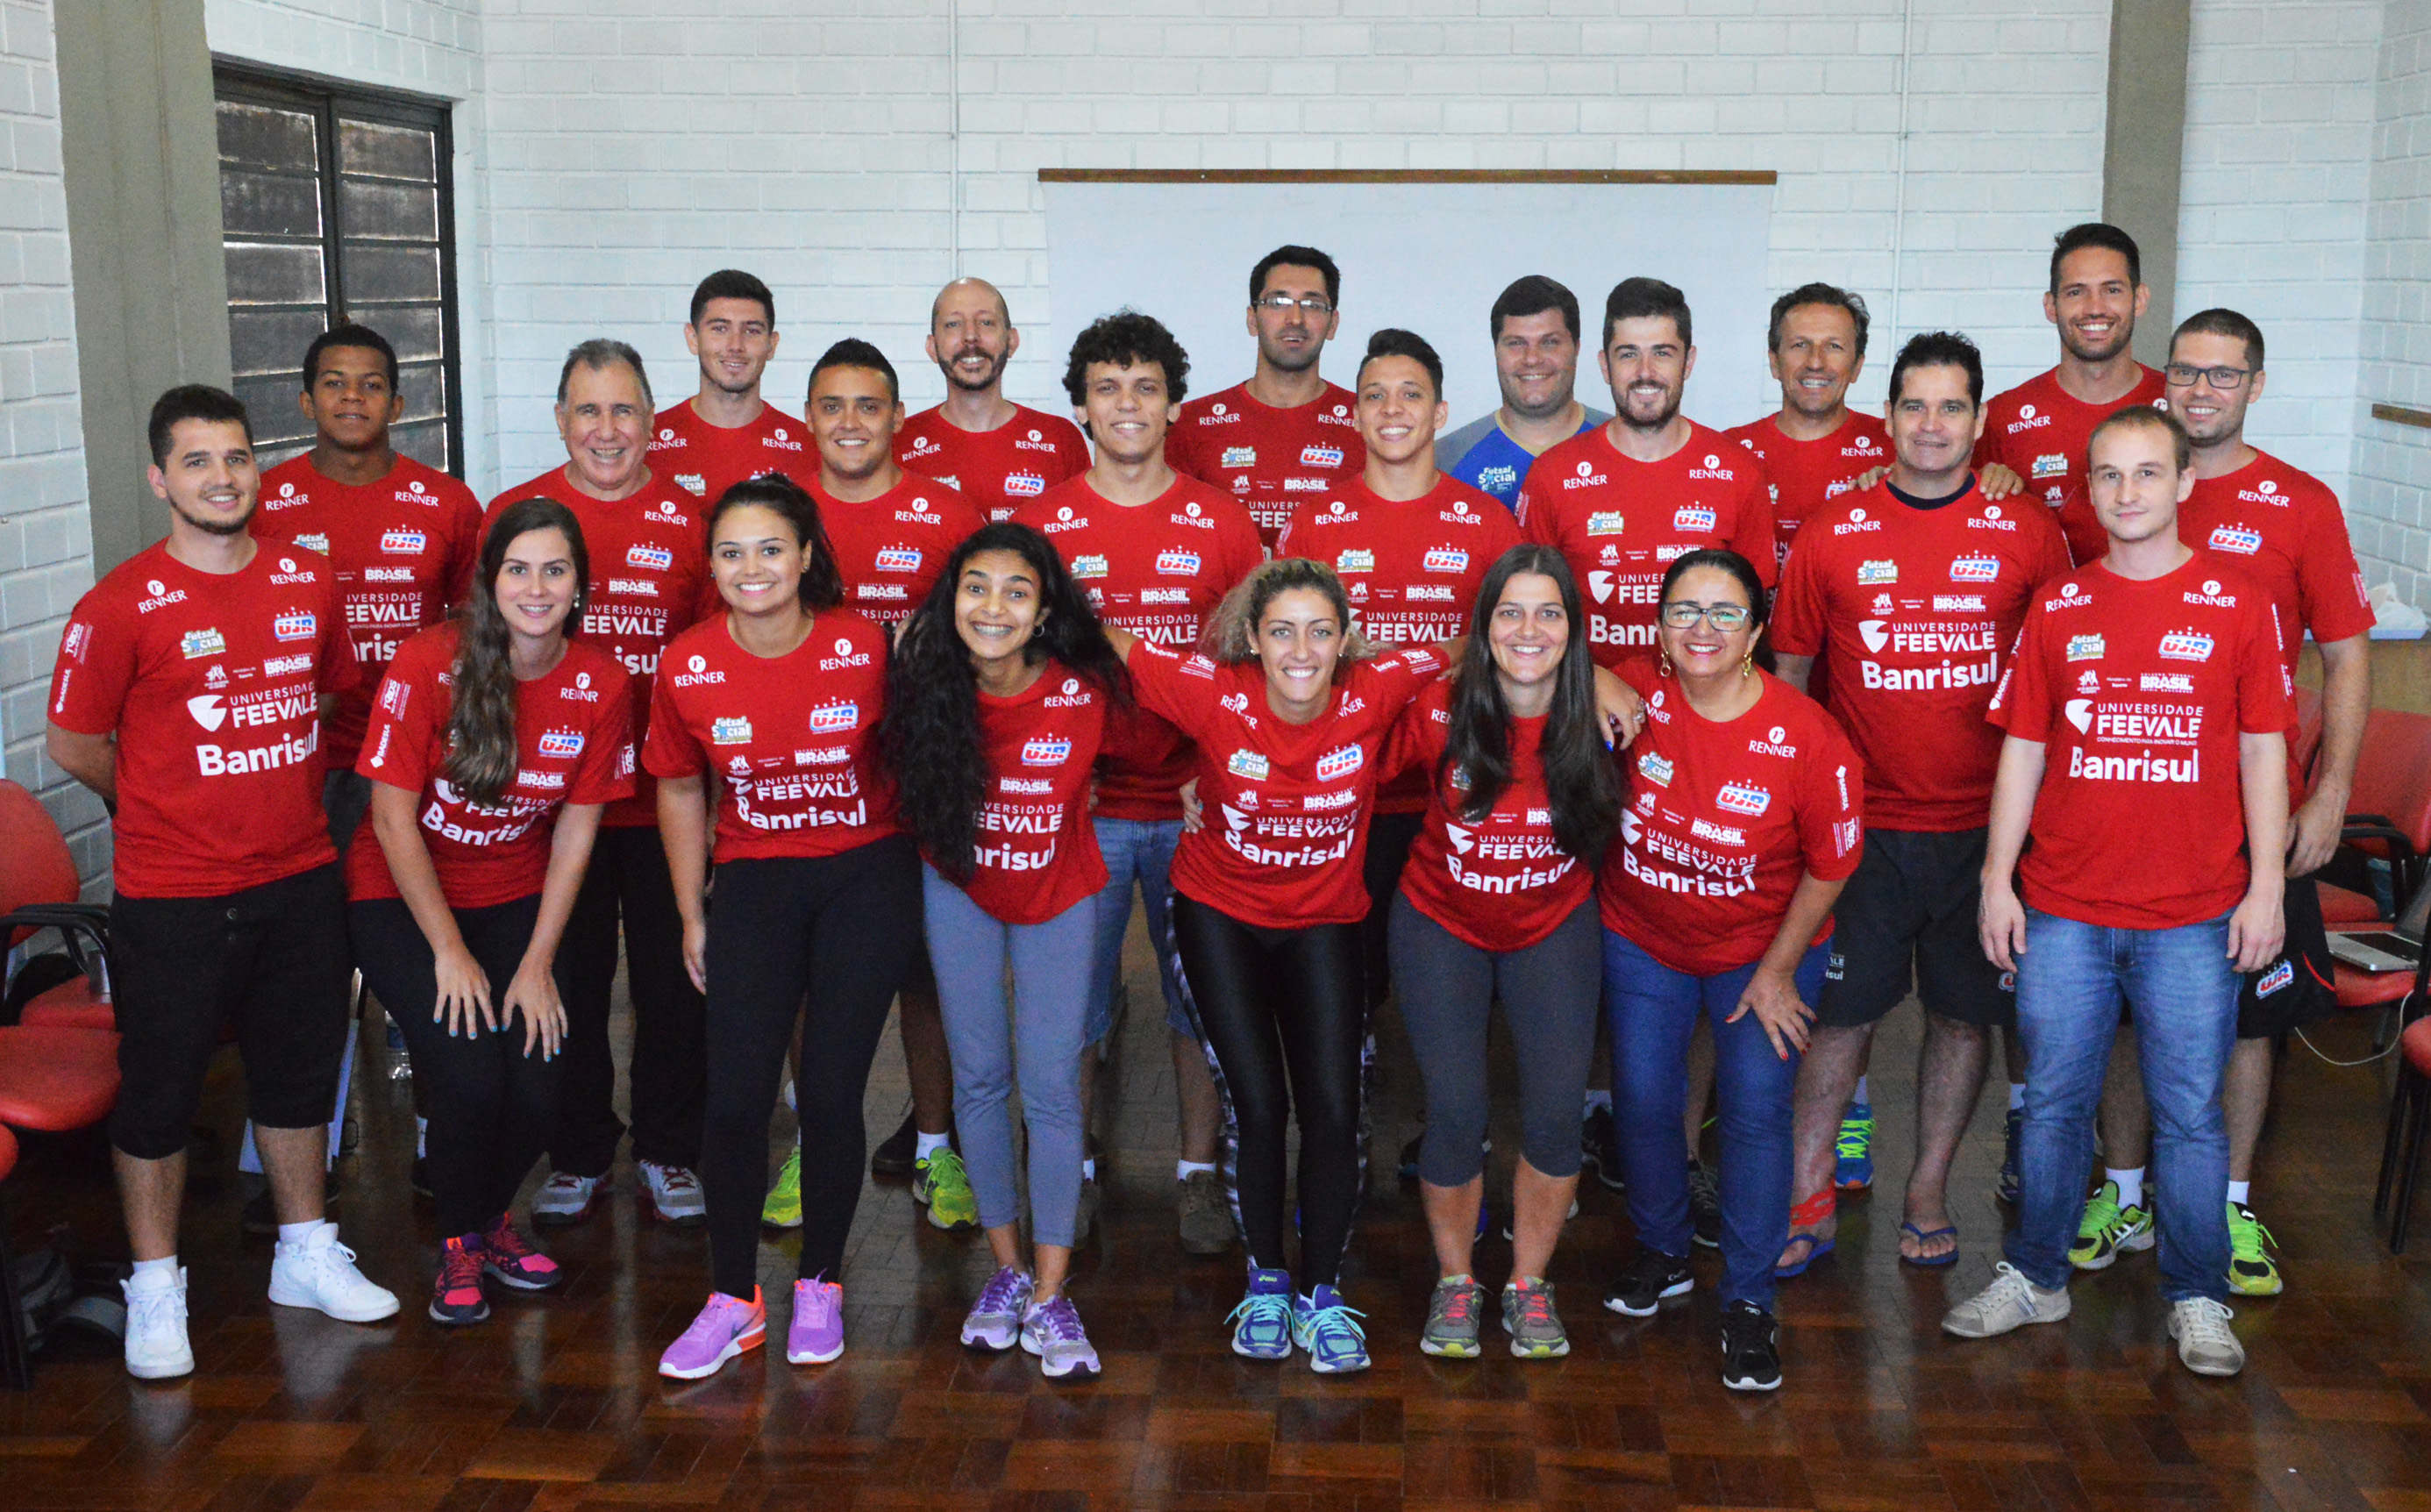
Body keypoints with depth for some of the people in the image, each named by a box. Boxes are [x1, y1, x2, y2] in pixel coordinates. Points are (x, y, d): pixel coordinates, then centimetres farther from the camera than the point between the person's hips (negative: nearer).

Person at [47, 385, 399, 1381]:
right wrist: (167, 807, 2)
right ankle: (156, 1292, 21)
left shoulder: (309, 582, 3)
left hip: (301, 880, 5)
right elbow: (73, 744, -4)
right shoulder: (123, 605, -11)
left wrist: (284, 797, 12)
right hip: (172, 898, -4)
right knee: (160, 1094, 6)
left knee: (299, 1075, 16)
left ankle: (306, 1258, 33)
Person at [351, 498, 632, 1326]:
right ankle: (460, 1240, 11)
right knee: (469, 1078, -19)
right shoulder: (428, 665, -18)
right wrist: (449, 952, -13)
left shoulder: (600, 685, -9)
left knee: (538, 1086, -12)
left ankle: (492, 1215, 22)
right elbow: (393, 818, -14)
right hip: (403, 896, -3)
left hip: (516, 899, 3)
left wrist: (537, 963, -6)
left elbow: (575, 832, -3)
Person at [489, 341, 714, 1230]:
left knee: (673, 980, 8)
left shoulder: (691, 522, 2)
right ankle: (578, 1156, 26)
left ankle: (668, 1154, 24)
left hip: (664, 797, 0)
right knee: (570, 981, 10)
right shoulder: (513, 515, 2)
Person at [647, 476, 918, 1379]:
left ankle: (820, 1287, 18)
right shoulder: (687, 666, -6)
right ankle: (733, 1301, 13)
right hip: (753, 882, 2)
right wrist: (692, 915, 10)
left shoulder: (862, 649, -11)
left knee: (831, 1092, -3)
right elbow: (680, 791, 8)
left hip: (868, 875, -1)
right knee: (735, 1098, -5)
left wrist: (920, 875, 6)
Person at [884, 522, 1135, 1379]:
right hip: (960, 891, 2)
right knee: (979, 1078, 6)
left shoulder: (1081, 693, -22)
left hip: (1059, 896, -1)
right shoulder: (929, 686, -17)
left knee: (1050, 1088, -4)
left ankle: (1049, 1298, 5)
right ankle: (1006, 1269, 22)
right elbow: (907, 783, 1)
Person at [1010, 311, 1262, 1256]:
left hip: (1196, 801, 1)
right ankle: (1072, 1173, 22)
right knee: (1075, 999, 6)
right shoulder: (1041, 523, 2)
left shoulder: (1220, 522, 4)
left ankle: (1198, 1174, 22)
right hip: (1080, 800, 0)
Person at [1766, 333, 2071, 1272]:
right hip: (1860, 823, -1)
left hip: (1984, 823, 1)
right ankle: (1808, 1202, 16)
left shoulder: (2027, 532, 0)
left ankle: (1928, 1194, 26)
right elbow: (1786, 674, 8)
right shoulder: (1832, 535, 0)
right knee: (1842, 1009, 4)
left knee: (1965, 1011, 10)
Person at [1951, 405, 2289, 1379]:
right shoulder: (2057, 607, 5)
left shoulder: (2239, 605, 0)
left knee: (2190, 1111, 6)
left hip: (2195, 915, -2)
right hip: (2062, 909, 2)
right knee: (2054, 1103, 11)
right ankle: (2035, 1278, 25)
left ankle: (2197, 1299, 21)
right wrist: (1998, 878, 2)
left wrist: (2266, 886, -3)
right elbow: (2023, 750, 6)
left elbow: (2263, 752, 1)